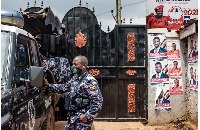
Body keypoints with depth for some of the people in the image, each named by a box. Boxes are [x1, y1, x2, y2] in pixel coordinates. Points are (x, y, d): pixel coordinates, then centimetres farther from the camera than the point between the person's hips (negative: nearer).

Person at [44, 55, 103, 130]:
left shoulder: (89, 81, -18)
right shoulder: (75, 78, 9)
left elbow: (98, 101, -22)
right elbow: (63, 87, 18)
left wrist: (87, 116, -20)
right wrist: (48, 85, 9)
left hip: (82, 119, -8)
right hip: (72, 117, 8)